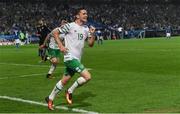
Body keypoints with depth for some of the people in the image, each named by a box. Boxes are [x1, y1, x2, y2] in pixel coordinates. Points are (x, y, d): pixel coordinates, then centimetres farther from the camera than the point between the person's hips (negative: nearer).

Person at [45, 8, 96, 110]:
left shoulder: (86, 29, 12)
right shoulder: (70, 26, -8)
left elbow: (91, 44, 12)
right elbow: (55, 32, -3)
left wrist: (92, 34, -5)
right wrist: (61, 46, -12)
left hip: (77, 59, 8)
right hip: (70, 57, -8)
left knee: (64, 81, 12)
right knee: (87, 76, -17)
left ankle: (50, 99, 26)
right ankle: (70, 91, 1)